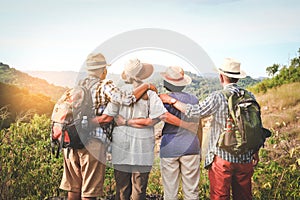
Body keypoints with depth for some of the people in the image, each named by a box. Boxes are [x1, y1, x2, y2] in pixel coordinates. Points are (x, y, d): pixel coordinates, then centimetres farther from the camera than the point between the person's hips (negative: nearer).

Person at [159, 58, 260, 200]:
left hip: (223, 157, -5)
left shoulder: (218, 97, -14)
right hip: (246, 158, 5)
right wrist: (255, 153, 19)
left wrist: (172, 100, 1)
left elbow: (194, 111, -12)